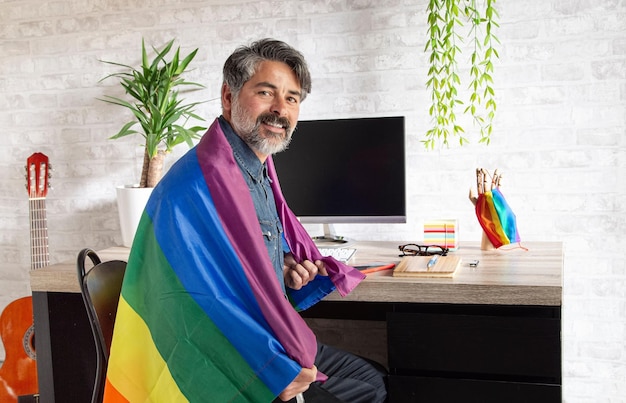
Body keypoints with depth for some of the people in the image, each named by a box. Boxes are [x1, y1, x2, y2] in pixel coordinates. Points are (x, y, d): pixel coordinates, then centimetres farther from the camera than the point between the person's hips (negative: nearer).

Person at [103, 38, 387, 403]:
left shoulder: (259, 172, 5)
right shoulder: (194, 189, -25)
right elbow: (200, 302, -29)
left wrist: (286, 266, -1)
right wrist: (275, 372, -27)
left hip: (274, 343, 9)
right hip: (228, 371, -9)